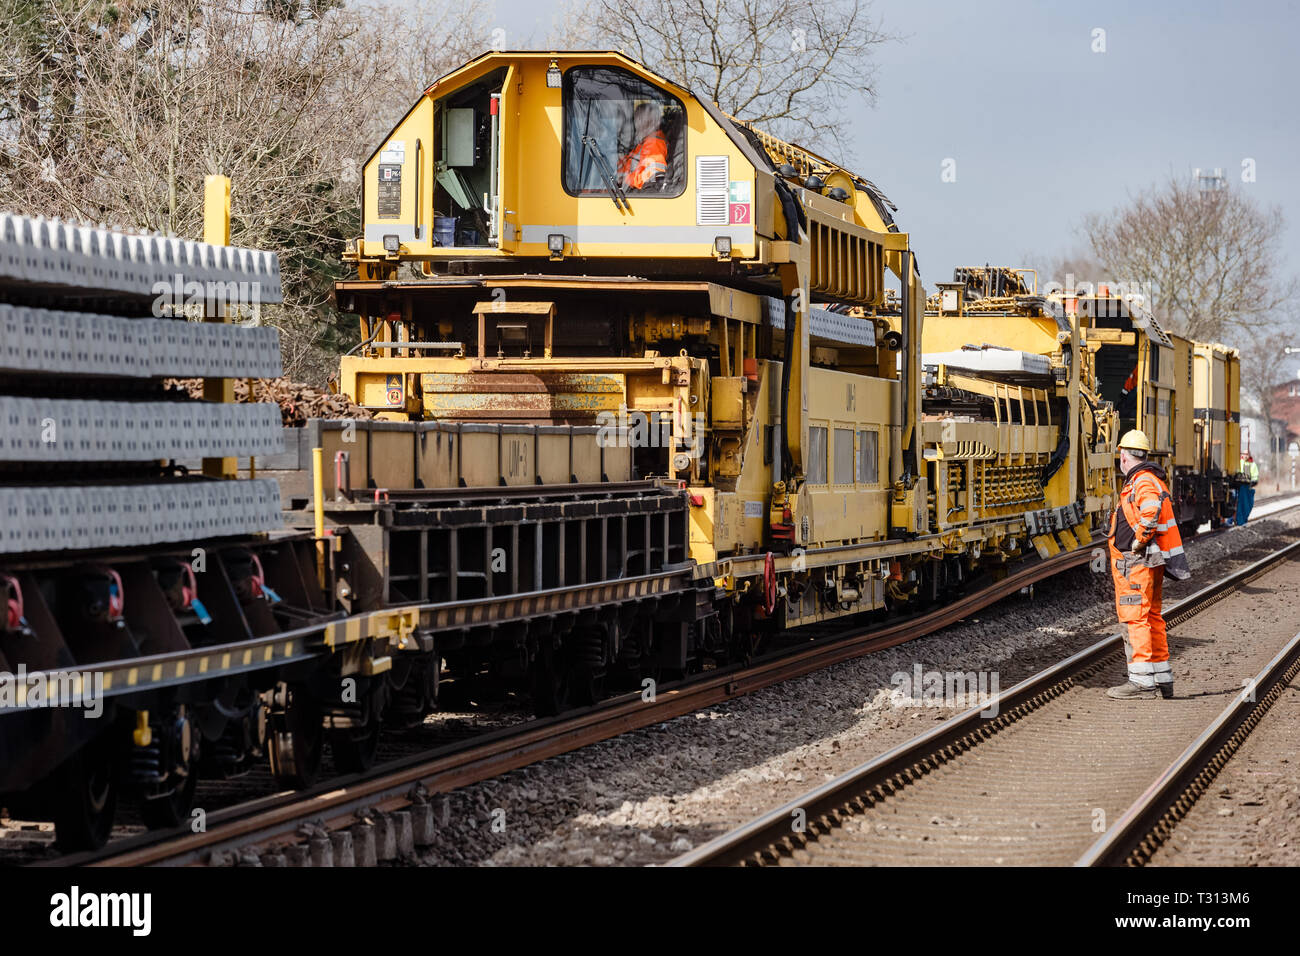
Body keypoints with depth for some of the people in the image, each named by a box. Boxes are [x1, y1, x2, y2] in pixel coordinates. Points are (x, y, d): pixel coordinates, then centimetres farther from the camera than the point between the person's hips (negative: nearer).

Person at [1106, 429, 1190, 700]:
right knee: (1151, 618, 14)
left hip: (1137, 563, -11)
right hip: (1152, 564, 11)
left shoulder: (1143, 482, -14)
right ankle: (1162, 680, 19)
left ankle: (1142, 682, -14)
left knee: (1135, 618, -11)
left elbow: (1151, 513, -33)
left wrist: (1137, 543, -23)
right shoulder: (1151, 480, 19)